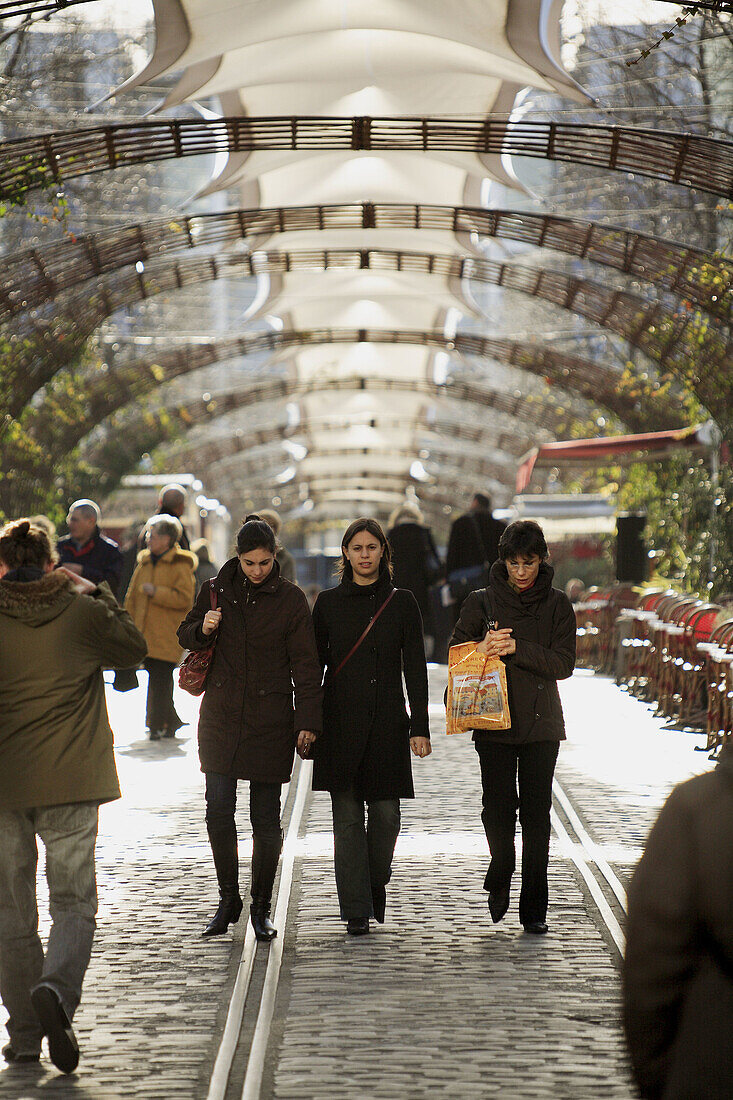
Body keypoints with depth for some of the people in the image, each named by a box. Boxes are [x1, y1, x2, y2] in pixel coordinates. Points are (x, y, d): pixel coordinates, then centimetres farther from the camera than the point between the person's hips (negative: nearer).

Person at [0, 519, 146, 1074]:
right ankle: (57, 987, -24)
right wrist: (96, 591, 19)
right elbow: (134, 648, 15)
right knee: (74, 901, 5)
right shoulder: (82, 612, -2)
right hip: (71, 781, 0)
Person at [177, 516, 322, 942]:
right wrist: (203, 629, -7)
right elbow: (186, 634, 17)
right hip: (221, 717, 2)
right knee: (218, 809, -3)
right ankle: (228, 898, 14)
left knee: (267, 818, 1)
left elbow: (305, 666, -2)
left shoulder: (291, 599, -2)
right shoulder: (218, 590, 4)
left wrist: (307, 722, -9)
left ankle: (262, 907, 14)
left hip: (270, 722, -2)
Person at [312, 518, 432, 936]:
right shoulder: (329, 602, 6)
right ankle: (356, 911, 1)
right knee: (347, 815, -3)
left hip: (387, 721, 0)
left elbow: (415, 667, 3)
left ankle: (377, 885, 27)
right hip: (341, 722, 0)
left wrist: (420, 727, -3)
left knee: (386, 813, 0)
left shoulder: (402, 602, 5)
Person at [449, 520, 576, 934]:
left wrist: (517, 648, -16)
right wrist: (483, 648, -15)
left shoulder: (557, 604, 4)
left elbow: (564, 663, -4)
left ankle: (534, 908, 5)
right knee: (498, 809, -7)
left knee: (536, 814, -2)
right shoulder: (482, 602, 5)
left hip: (541, 723, 0)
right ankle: (500, 878, 22)